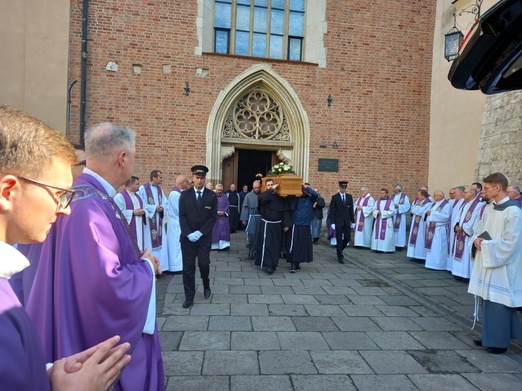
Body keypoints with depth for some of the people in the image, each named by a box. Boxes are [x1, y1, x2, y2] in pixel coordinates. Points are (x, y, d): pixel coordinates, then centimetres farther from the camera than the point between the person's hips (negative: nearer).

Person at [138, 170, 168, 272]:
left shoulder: (160, 189, 11)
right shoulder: (143, 188, -11)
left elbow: (165, 202, 12)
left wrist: (162, 207, -9)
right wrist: (154, 207, -16)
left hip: (159, 221, 7)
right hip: (148, 221, -7)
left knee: (159, 242, 9)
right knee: (150, 243, -3)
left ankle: (159, 265, 19)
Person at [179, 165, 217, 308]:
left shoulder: (212, 195, 0)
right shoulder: (185, 195, 3)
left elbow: (213, 217, -4)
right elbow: (182, 216, -1)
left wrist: (200, 233, -12)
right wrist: (188, 233, -12)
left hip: (204, 237, -1)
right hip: (187, 237, 1)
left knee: (204, 264, 3)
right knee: (188, 267, 3)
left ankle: (206, 286, 33)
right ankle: (189, 297, 15)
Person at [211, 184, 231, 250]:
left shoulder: (225, 197, 10)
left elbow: (227, 206, 7)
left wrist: (224, 212, -11)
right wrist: (216, 212, -14)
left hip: (223, 216, 2)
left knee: (223, 231, -5)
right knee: (214, 231, 2)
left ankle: (224, 245, -7)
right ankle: (214, 245, 10)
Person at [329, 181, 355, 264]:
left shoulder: (349, 197, 7)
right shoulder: (335, 197, -3)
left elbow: (351, 210, 9)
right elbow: (332, 211, -4)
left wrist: (353, 221, 6)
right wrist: (332, 222, -10)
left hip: (347, 222, 3)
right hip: (338, 222, -3)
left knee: (348, 238, 4)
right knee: (339, 239, 1)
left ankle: (339, 249, 31)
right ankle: (340, 256, 12)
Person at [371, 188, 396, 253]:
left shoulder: (390, 201, -3)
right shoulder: (377, 201, 11)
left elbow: (392, 211, -10)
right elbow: (374, 210, 10)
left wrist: (382, 212, -13)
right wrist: (377, 212, -11)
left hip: (387, 221, -5)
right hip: (378, 221, 5)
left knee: (386, 235, -5)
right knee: (377, 234, 4)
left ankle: (387, 249, -1)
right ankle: (378, 248, 10)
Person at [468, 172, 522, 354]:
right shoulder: (489, 208, 8)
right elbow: (478, 228, 16)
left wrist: (485, 244, -14)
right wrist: (476, 239, -5)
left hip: (501, 266, -8)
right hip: (486, 263, 8)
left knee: (498, 303, 2)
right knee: (487, 301, 15)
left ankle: (499, 341, 17)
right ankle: (489, 337, 28)